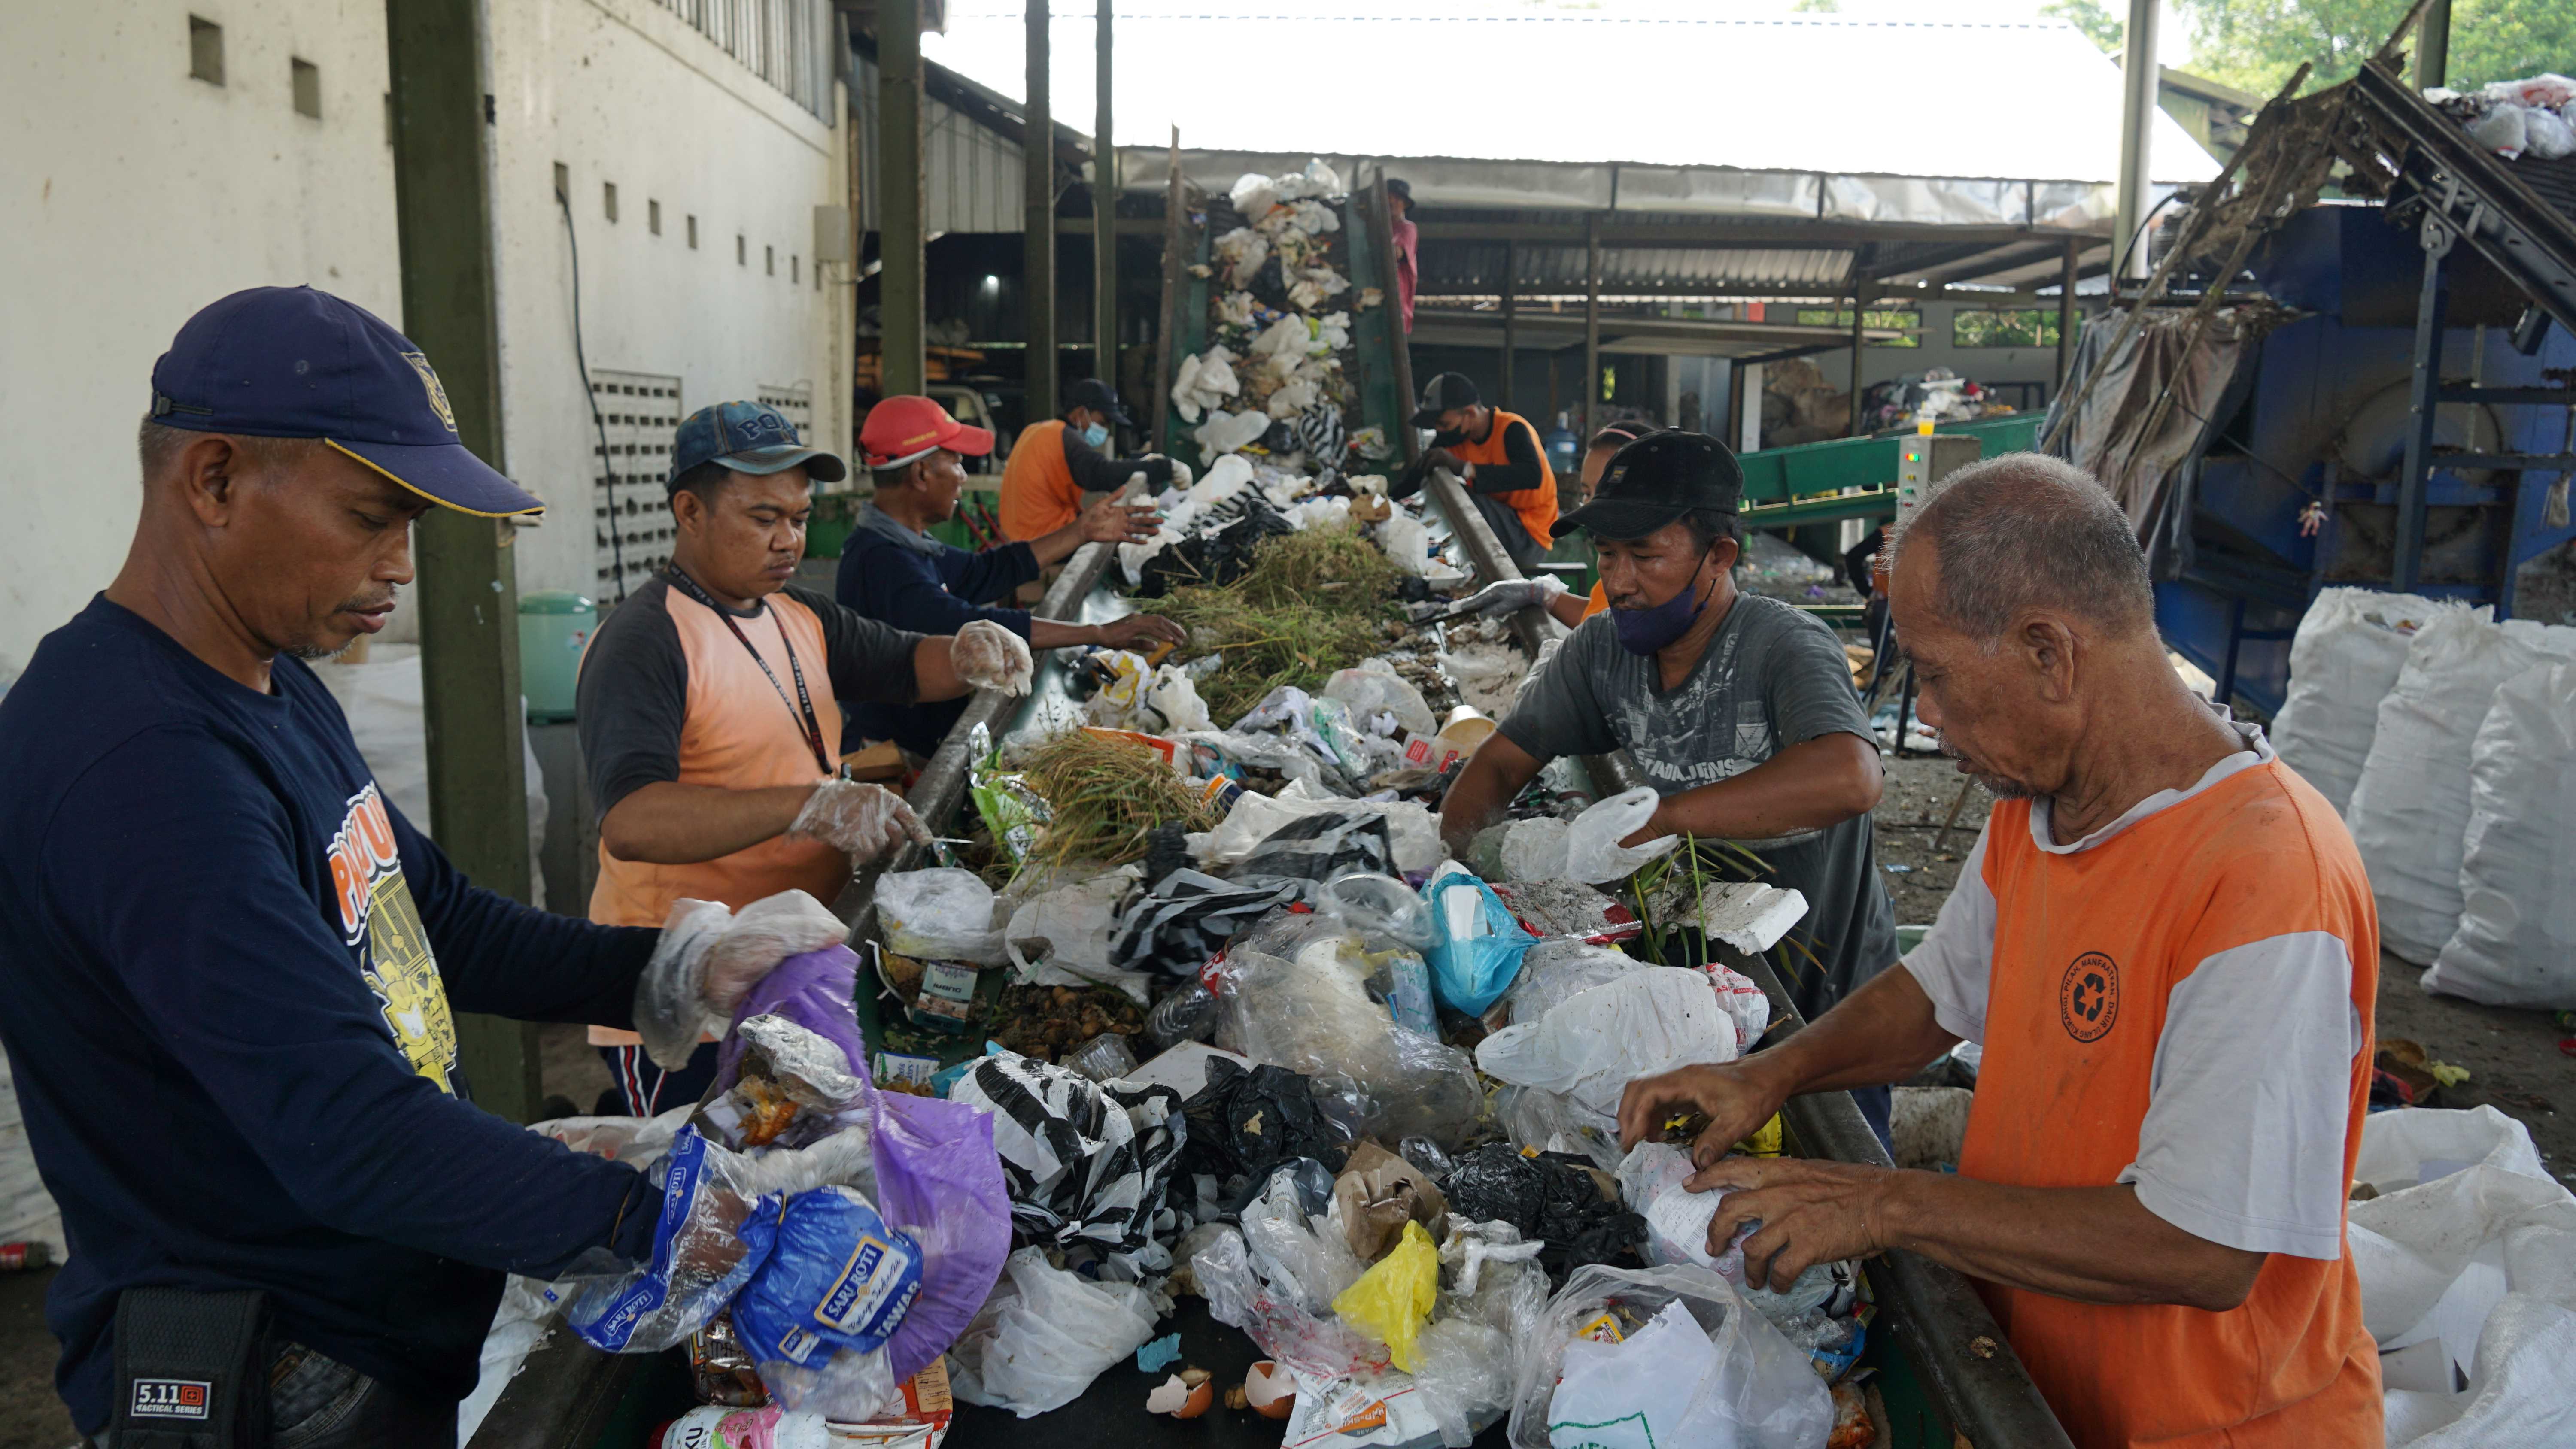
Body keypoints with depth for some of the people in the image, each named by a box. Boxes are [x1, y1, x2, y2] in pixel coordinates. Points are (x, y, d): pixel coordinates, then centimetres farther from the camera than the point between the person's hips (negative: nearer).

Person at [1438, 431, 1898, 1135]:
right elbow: (1500, 761, 0)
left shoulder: (1783, 645, -26)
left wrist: (1658, 819, -45)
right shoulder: (1602, 650, -7)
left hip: (1828, 999, -5)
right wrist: (1453, 855, -20)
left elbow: (1849, 778, -45)